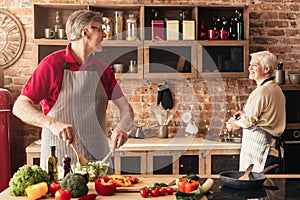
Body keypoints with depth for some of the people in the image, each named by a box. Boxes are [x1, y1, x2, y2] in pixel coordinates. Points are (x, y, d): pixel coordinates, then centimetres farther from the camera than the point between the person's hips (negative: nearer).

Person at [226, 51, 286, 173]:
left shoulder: (261, 92, -18)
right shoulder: (277, 89, 13)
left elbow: (249, 121, -12)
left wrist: (235, 124, 7)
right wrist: (245, 115, 17)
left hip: (258, 146, -10)